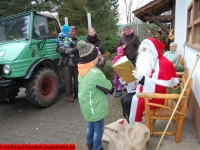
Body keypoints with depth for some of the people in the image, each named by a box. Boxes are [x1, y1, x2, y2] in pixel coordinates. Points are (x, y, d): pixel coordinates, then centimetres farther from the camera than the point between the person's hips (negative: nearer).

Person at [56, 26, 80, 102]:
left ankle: (77, 93, 24)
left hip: (76, 62, 2)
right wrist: (65, 51, -19)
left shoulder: (77, 40, 15)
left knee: (77, 79, 8)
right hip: (67, 63, -2)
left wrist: (71, 50, -22)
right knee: (68, 80, -1)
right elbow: (58, 49, -1)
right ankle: (69, 95, 10)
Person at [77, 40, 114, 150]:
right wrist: (111, 88, 5)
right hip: (95, 108, -8)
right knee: (98, 129, 13)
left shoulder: (82, 70, -2)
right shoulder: (95, 73, -29)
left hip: (88, 106, 8)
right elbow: (108, 87, -17)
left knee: (91, 126, 27)